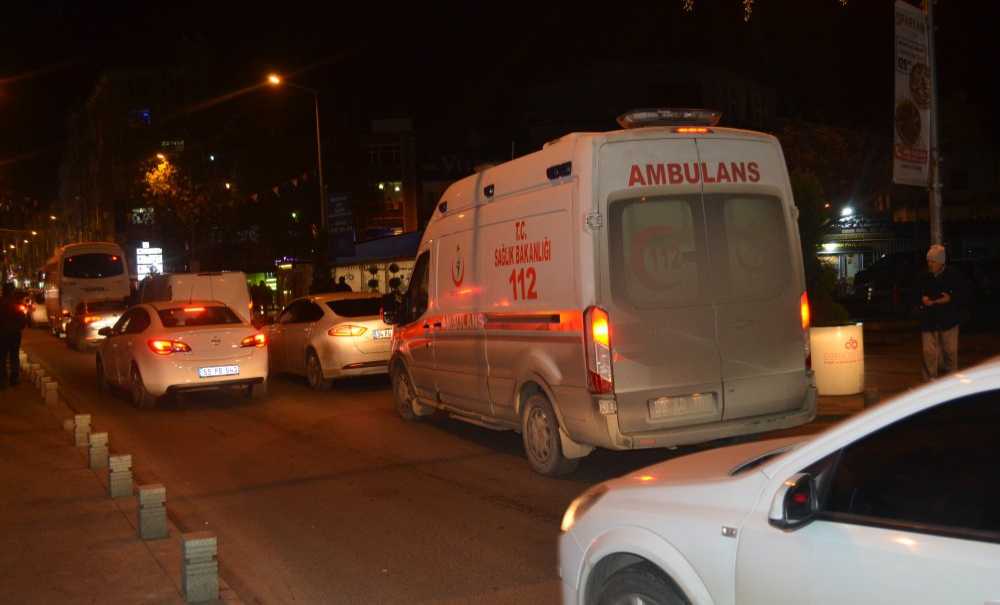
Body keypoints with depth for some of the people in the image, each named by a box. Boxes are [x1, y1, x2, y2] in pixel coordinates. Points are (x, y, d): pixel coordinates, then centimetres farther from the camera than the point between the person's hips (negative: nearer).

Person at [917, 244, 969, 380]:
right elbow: (918, 294, 15)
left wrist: (950, 299, -19)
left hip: (948, 321, -2)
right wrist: (923, 300, -7)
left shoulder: (954, 276, -4)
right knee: (929, 353, -4)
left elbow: (963, 296, -3)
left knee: (950, 352, 9)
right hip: (929, 321, 2)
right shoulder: (925, 278, 4)